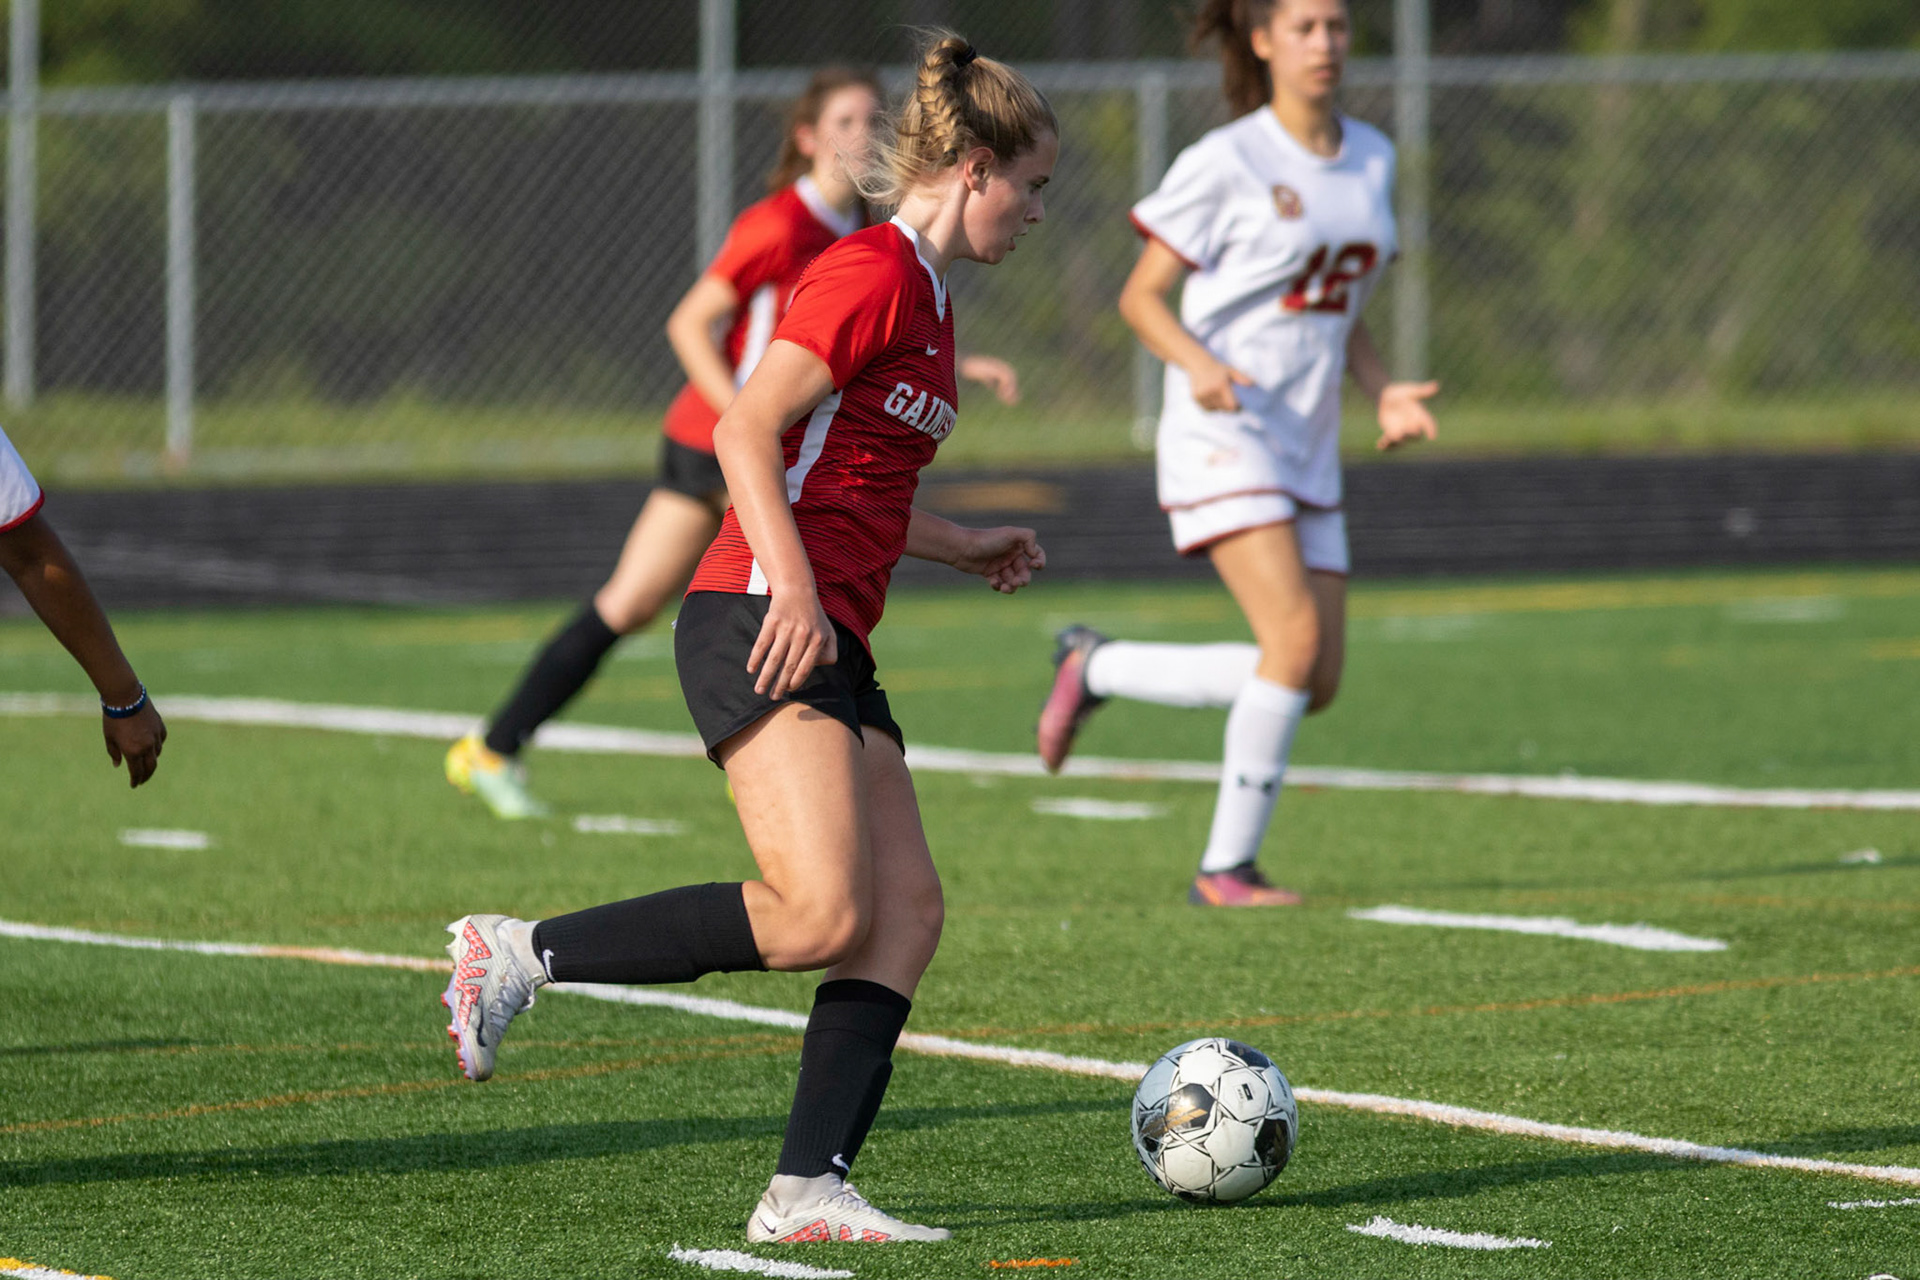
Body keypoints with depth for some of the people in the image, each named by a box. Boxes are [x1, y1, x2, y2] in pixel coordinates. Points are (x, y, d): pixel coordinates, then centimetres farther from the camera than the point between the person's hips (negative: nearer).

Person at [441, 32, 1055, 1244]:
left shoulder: (925, 300, 21)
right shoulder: (872, 272, -8)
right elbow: (746, 432, -17)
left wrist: (966, 547, 30)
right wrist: (793, 590, -25)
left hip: (831, 649, 10)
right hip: (761, 628, -10)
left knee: (909, 910, -3)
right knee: (825, 912, -20)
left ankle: (809, 1189, -8)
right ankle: (518, 954, -10)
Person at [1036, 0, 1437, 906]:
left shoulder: (1371, 158, 11)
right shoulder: (1224, 164, -8)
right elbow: (1141, 296, -4)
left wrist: (1384, 391, 2)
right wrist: (1198, 363, -23)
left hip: (1307, 449, 7)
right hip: (1223, 433, -7)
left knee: (1315, 684, 2)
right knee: (1296, 636, -22)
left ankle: (1097, 668, 21)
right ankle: (1228, 866, -10)